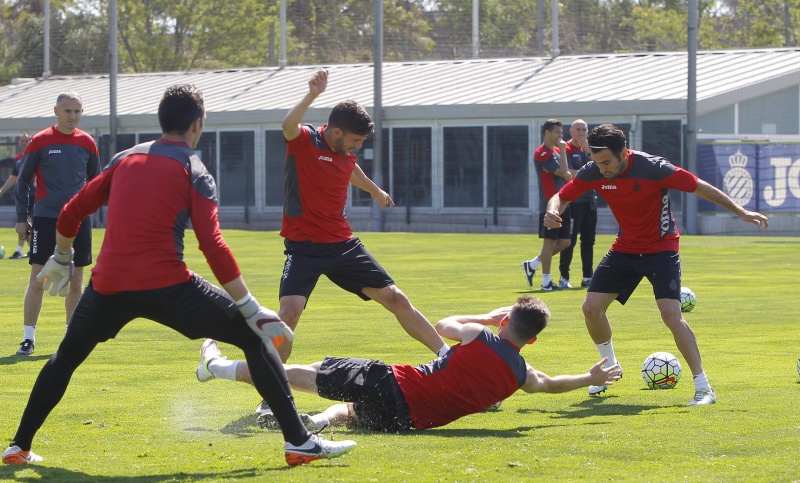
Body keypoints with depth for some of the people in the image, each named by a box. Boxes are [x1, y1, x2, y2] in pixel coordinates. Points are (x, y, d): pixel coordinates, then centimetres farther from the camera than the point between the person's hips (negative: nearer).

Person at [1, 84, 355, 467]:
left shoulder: (124, 160, 15)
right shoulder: (192, 171, 2)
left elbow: (71, 213, 21)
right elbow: (212, 246, -8)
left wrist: (62, 259, 39)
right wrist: (252, 309, -8)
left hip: (107, 287, 4)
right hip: (167, 286, -4)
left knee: (66, 357, 29)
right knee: (254, 338, 5)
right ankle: (299, 442, -4)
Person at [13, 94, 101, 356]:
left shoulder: (87, 143, 6)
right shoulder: (40, 142, -3)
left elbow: (95, 180, 19)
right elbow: (23, 181, 2)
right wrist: (21, 218, -2)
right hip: (45, 218, -3)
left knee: (76, 282, 6)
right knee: (37, 279, -6)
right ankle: (28, 338, -1)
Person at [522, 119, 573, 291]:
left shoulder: (557, 151, 17)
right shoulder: (542, 153, -12)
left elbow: (567, 176, 22)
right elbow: (563, 172, -18)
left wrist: (567, 175, -1)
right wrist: (562, 150, -10)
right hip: (549, 205, -9)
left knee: (564, 242, 8)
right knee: (549, 241, -5)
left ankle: (532, 265, 21)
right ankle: (546, 281, 0)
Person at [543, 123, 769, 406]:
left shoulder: (653, 168, -26)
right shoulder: (593, 172, -14)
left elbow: (699, 187, -18)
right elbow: (562, 197, -2)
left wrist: (741, 212, -17)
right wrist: (553, 212, -27)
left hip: (661, 248, -5)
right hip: (625, 248, 5)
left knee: (671, 313, -21)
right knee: (591, 308, -2)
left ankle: (703, 387, -16)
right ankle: (609, 365, 26)